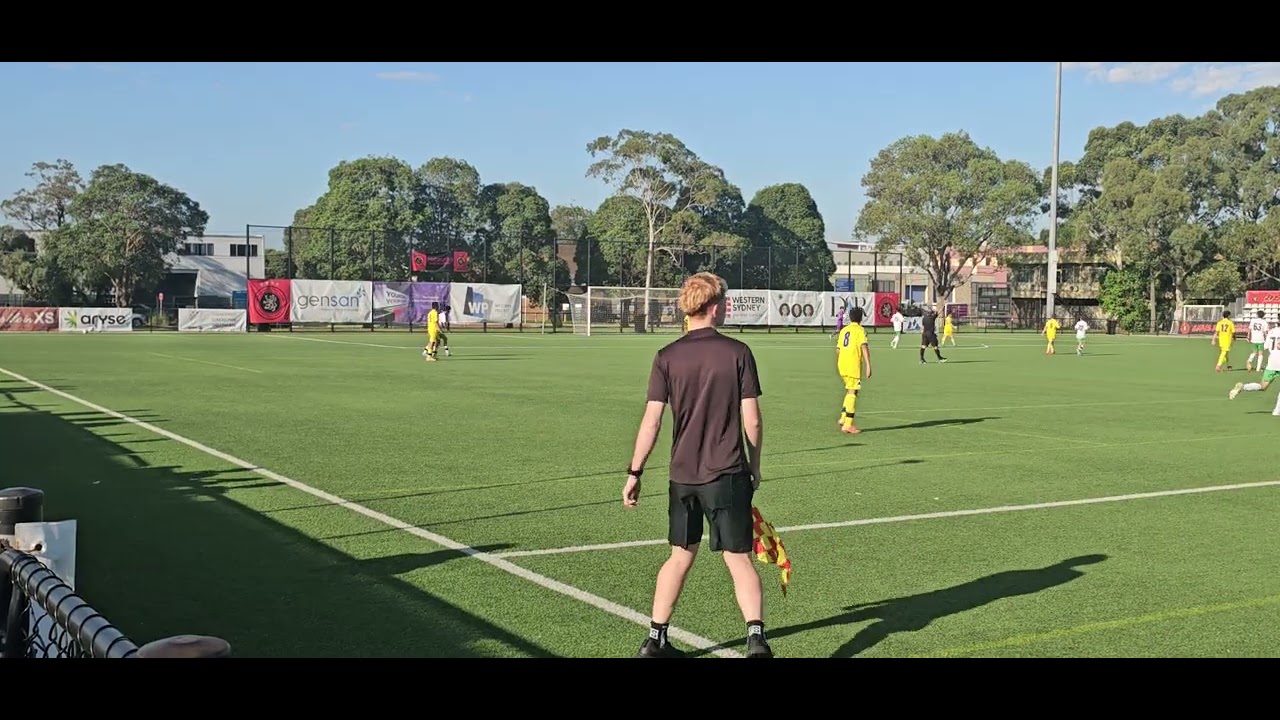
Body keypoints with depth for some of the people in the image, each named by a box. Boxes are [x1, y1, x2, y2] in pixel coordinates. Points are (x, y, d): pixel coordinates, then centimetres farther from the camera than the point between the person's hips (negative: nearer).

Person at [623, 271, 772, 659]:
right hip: (728, 474, -3)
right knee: (739, 558, 3)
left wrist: (635, 473, 3)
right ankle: (756, 638, -10)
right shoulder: (737, 352, -5)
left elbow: (651, 422, -5)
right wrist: (755, 467, 9)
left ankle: (655, 641, 21)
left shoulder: (667, 357, -1)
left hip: (682, 476, 3)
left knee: (681, 555, 16)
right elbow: (752, 421, -5)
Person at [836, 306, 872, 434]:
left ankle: (844, 418, 14)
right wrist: (868, 366, -19)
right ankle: (847, 424, -6)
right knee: (852, 393, -4)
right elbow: (864, 347, -15)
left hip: (842, 366, 6)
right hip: (854, 366, -6)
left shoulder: (844, 330, 16)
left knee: (849, 392, 20)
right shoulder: (860, 330, -2)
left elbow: (838, 350, 20)